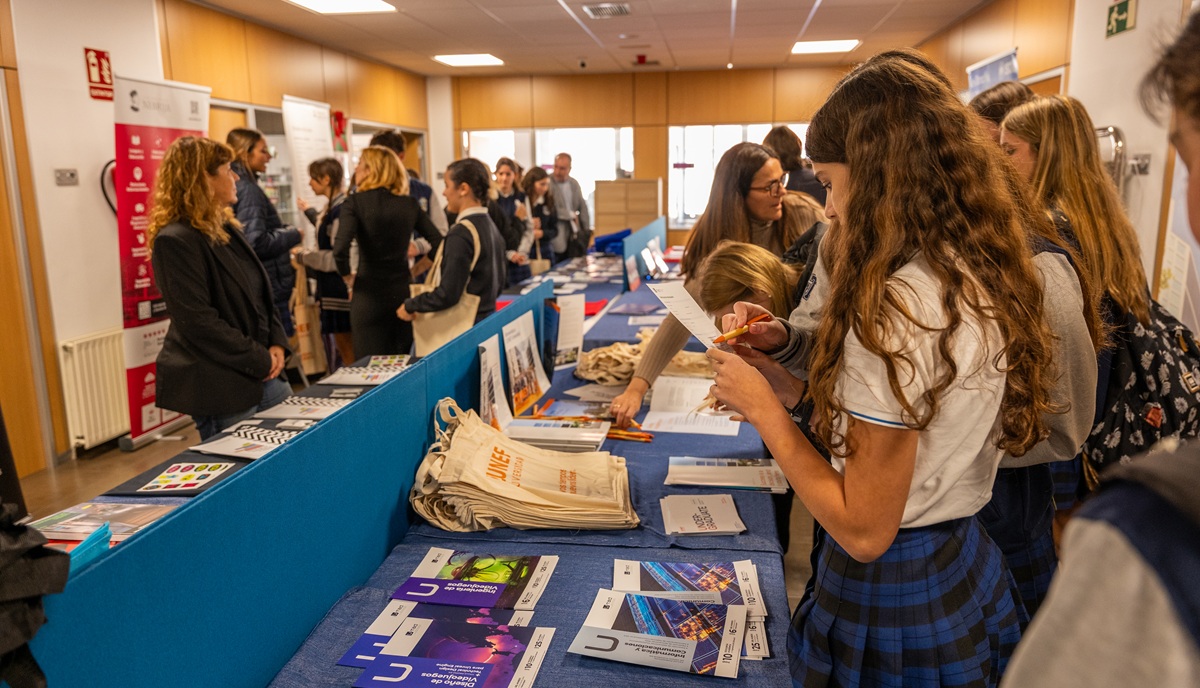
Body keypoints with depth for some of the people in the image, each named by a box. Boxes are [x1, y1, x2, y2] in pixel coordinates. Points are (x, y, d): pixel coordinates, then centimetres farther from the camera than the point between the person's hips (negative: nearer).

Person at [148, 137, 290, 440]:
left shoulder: (227, 228, 11)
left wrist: (277, 344, -1)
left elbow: (261, 294, 15)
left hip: (262, 375, 8)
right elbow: (199, 322, -21)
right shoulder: (176, 241, -16)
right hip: (219, 391, -8)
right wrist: (261, 361, -16)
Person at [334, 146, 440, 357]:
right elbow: (438, 243, 2)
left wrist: (348, 279, -2)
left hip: (369, 295, -4)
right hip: (403, 292, 4)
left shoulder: (355, 202, -7)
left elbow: (340, 250, -19)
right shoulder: (410, 203, 5)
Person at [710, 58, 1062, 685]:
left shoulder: (898, 305, -29)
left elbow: (864, 529, -25)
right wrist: (789, 342, 0)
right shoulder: (985, 278, -1)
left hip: (890, 604, -8)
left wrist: (763, 408, -17)